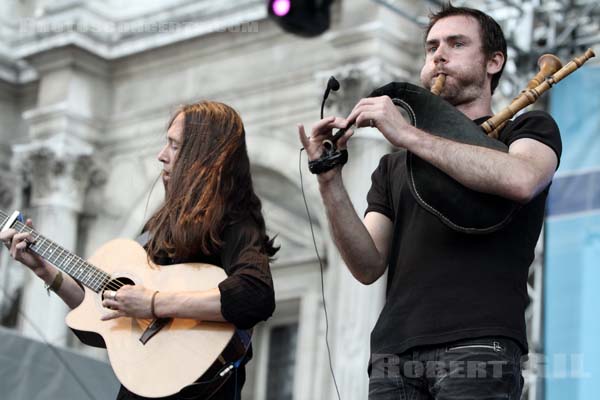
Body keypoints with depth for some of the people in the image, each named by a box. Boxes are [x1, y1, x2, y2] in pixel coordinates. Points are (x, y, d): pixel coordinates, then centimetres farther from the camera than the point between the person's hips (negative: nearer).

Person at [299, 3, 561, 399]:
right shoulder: (394, 166, 24)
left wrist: (407, 134, -12)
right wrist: (330, 183, -4)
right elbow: (369, 267, 10)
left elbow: (521, 180, -12)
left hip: (476, 347, -3)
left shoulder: (529, 129, 14)